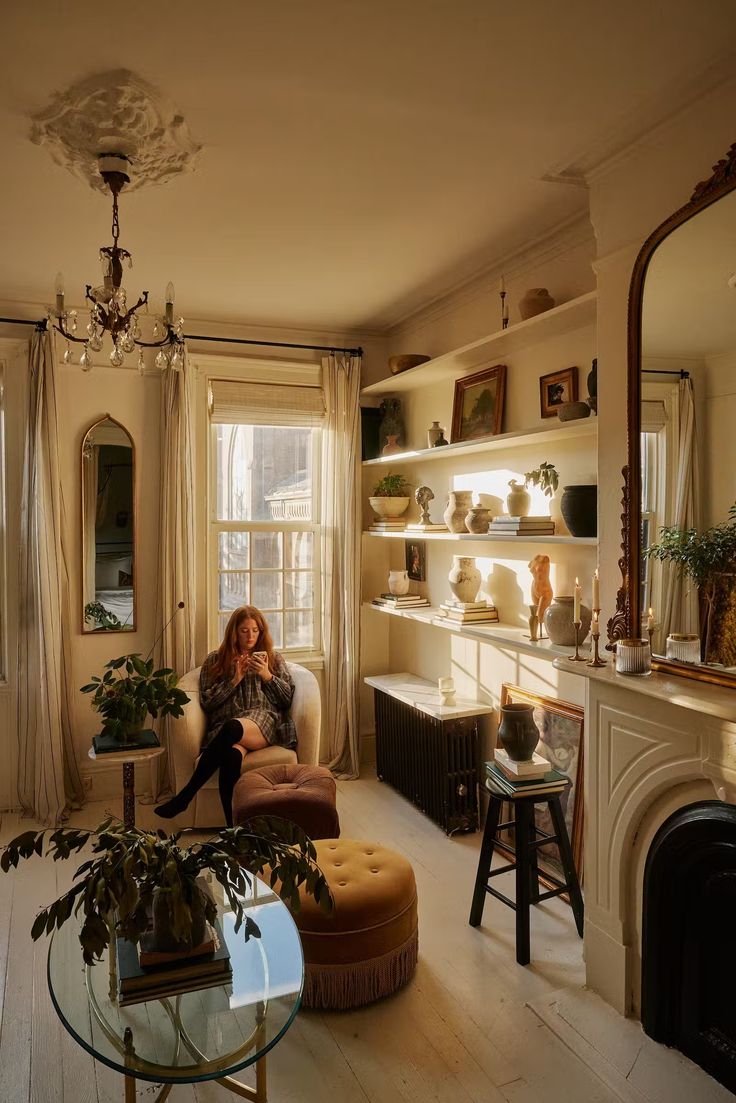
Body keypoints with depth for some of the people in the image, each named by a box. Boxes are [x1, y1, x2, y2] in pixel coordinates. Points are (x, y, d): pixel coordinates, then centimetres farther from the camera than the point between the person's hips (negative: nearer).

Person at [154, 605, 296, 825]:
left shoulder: (273, 659, 23)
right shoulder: (214, 660, 21)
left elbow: (287, 698, 14)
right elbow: (207, 702, 10)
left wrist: (267, 676, -1)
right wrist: (235, 680, -1)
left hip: (264, 722, 0)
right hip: (224, 727, 0)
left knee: (232, 728, -39)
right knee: (232, 753, -40)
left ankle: (184, 796, -34)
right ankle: (233, 827, -45)